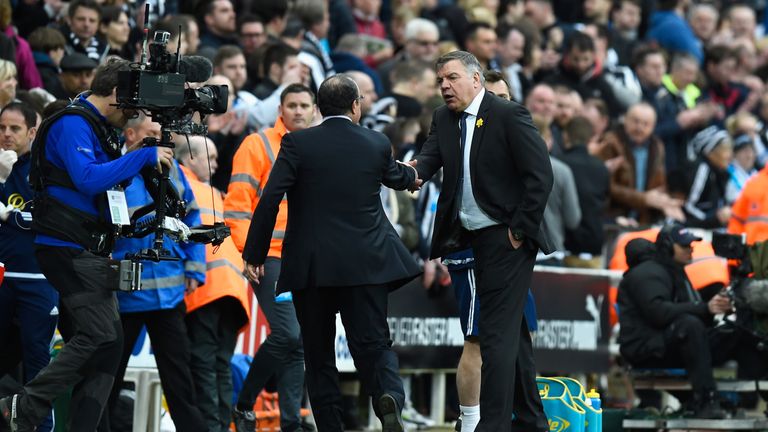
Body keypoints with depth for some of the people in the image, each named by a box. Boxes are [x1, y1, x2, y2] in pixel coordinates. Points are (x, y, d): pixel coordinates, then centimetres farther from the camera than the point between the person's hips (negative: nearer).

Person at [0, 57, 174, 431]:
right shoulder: (71, 124, -11)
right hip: (67, 249, -10)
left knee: (108, 343, 3)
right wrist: (144, 157, -21)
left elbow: (108, 185, 28)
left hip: (89, 252, 10)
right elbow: (88, 179, -25)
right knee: (100, 336, -19)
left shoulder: (99, 129, 20)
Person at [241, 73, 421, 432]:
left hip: (311, 266, -1)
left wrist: (254, 254, -1)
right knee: (372, 343, 2)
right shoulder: (377, 144, 5)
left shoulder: (297, 144, -3)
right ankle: (389, 395, -27)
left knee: (318, 352, 9)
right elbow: (394, 176, 28)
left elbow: (269, 199, -8)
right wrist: (413, 178, 52)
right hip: (366, 264, 1)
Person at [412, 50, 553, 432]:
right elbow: (432, 154, -5)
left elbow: (540, 175, -15)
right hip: (475, 239, 8)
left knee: (498, 333, -11)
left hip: (507, 240, -8)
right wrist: (415, 171, -28)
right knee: (512, 332, 16)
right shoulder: (444, 118, 10)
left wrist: (521, 230, -15)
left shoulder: (508, 115, -12)